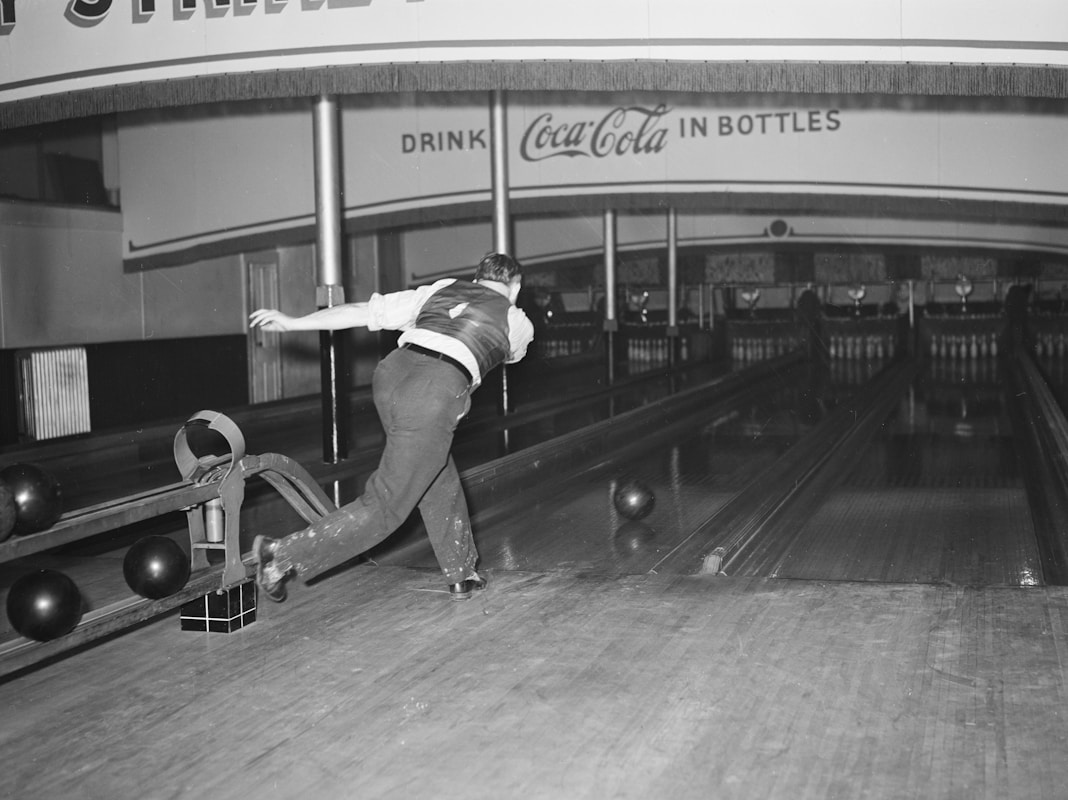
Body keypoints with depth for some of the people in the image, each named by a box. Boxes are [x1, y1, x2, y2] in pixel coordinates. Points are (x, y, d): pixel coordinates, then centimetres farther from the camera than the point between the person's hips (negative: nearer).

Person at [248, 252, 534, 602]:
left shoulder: (442, 288, 23)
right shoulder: (517, 321, 17)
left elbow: (364, 312, 15)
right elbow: (510, 354, 42)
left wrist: (293, 322, 16)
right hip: (436, 395, -6)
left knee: (441, 483, 22)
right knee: (384, 508, 0)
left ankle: (462, 575, 34)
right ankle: (284, 555, -7)